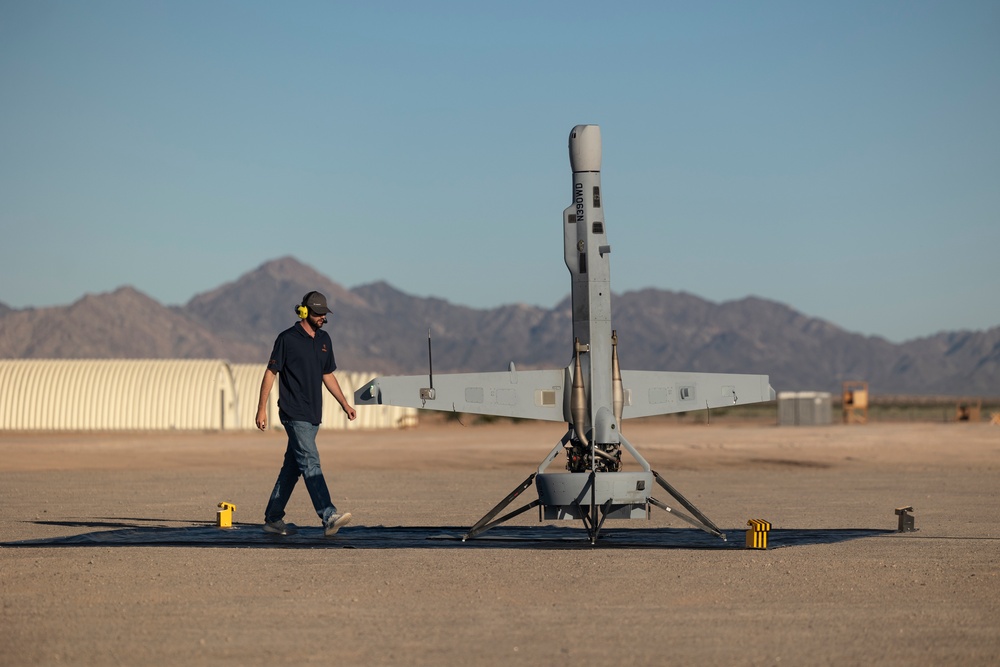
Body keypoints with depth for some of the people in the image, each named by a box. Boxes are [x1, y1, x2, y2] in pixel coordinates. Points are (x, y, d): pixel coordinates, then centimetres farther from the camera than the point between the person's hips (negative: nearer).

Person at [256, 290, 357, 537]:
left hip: (314, 415, 8)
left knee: (293, 466, 10)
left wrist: (345, 404, 17)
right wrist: (262, 409, -7)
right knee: (310, 463, -15)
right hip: (294, 414, -8)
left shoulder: (324, 339, 14)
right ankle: (329, 517, -24)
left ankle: (273, 519, 17)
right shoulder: (287, 339, -7)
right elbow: (270, 372, -4)